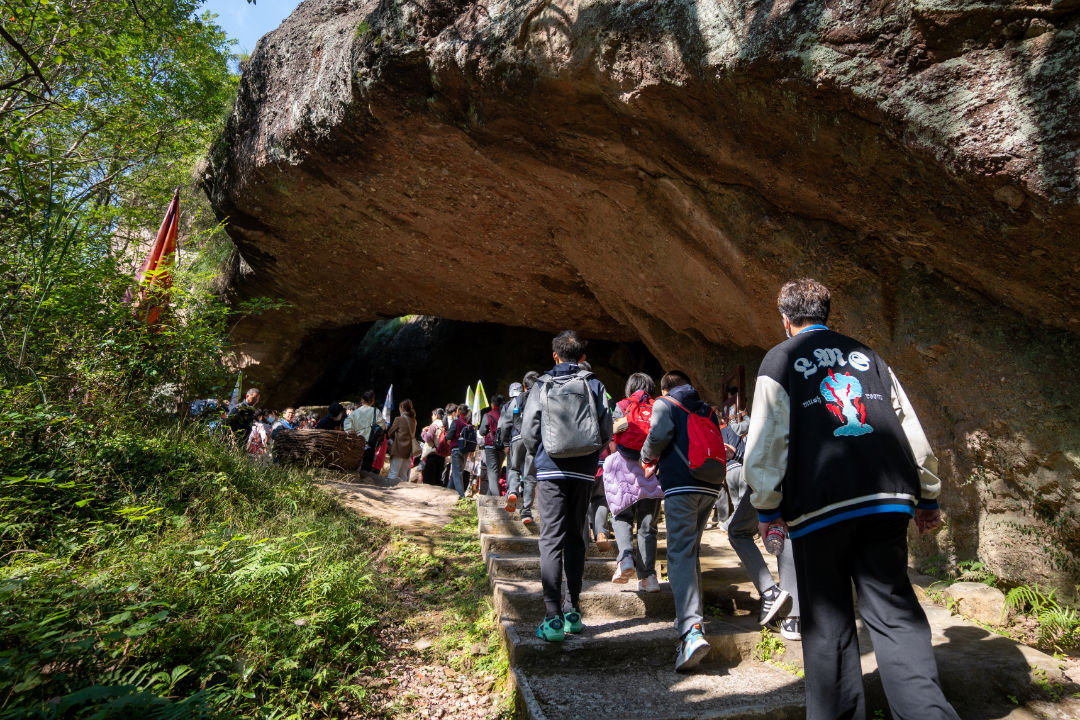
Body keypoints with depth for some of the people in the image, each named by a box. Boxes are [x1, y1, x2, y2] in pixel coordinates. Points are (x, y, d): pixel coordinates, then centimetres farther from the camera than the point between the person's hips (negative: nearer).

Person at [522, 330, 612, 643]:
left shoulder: (541, 386, 0)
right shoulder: (594, 385, 3)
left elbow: (528, 432, -3)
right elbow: (607, 431, -1)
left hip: (551, 471, -2)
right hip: (584, 472, 2)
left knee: (551, 540, -1)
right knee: (576, 539, 13)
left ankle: (553, 619, -5)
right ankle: (572, 612, 20)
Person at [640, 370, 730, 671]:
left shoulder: (665, 404, 5)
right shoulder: (707, 410, 21)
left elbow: (661, 434, -13)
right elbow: (718, 446, 16)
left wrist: (647, 456, 5)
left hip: (681, 486, -6)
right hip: (710, 488, 6)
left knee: (680, 554, -10)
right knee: (692, 551, 20)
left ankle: (692, 629, -22)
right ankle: (690, 614, 29)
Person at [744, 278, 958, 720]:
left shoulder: (780, 359, 2)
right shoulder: (866, 355, 16)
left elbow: (766, 441, -5)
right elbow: (910, 427, 14)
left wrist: (767, 507, 0)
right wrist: (927, 496, 20)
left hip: (820, 504, -4)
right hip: (888, 497, 4)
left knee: (828, 621, 8)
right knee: (893, 610, 10)